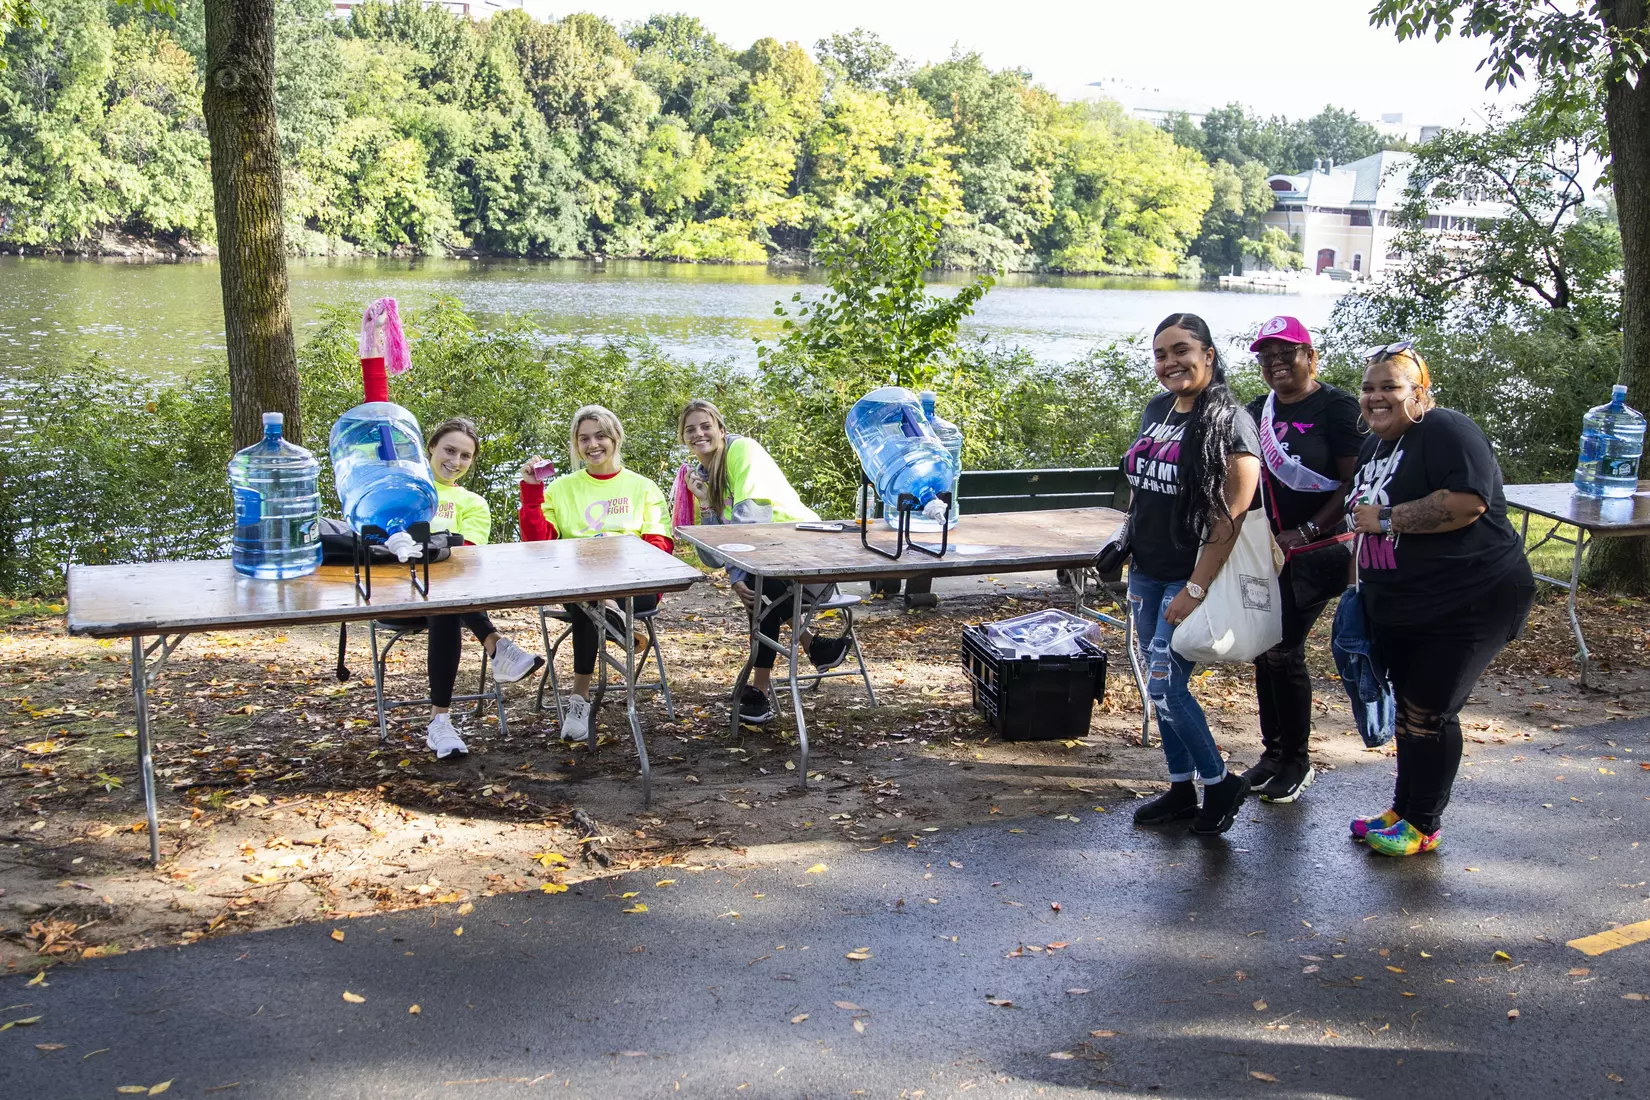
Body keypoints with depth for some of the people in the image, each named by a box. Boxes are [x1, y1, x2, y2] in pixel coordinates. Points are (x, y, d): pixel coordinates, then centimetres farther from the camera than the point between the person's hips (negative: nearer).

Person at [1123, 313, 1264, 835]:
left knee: (1165, 687, -8)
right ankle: (1182, 788, 24)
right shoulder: (1157, 409, 8)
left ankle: (1220, 783, 10)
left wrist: (1196, 588, -21)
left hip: (1191, 578, -7)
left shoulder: (1229, 421, -14)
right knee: (1163, 685, 12)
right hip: (1146, 572, 7)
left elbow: (1231, 515, -18)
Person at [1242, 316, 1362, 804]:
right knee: (1263, 650, 9)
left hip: (1318, 553, -7)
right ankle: (1273, 751, 24)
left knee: (1282, 650, -8)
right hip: (1266, 550, 7)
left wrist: (1304, 532, -16)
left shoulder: (1337, 408, -10)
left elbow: (1355, 485, -13)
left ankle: (1296, 761, 9)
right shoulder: (1257, 411, 10)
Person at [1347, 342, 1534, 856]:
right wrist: (1362, 587, 22)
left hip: (1468, 602, -9)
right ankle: (1403, 808, 30)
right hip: (1398, 609, 9)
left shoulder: (1446, 432, -16)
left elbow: (1467, 502, -32)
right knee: (1408, 708, 17)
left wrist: (1386, 518, -24)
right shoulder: (1373, 444, 13)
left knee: (1429, 711, -3)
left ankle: (1424, 825, 11)